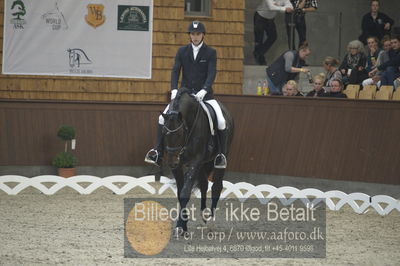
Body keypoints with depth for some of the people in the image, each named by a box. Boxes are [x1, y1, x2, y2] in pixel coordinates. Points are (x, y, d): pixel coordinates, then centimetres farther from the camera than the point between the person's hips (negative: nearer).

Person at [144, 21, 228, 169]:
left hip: (204, 94, -2)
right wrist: (174, 90, -19)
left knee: (221, 122, -21)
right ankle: (158, 152, -6)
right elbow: (175, 71, -2)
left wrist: (203, 91, -27)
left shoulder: (210, 53, 0)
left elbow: (211, 74, -11)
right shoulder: (182, 51, 6)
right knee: (163, 117, -13)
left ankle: (221, 155, -7)